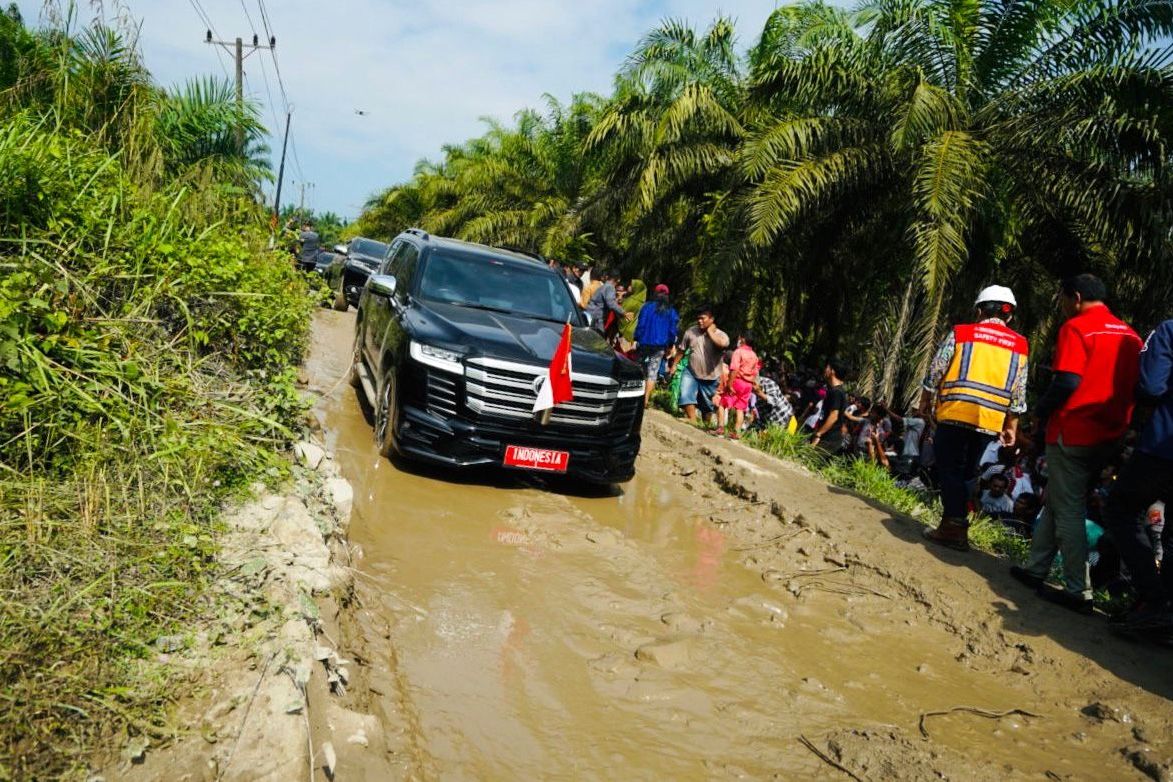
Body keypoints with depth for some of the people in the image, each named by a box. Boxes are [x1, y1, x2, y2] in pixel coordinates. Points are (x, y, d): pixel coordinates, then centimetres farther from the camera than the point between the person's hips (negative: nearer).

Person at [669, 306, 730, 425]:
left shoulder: (720, 335, -11)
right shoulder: (691, 331, -3)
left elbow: (723, 344, -37)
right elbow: (681, 350, 8)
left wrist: (710, 331, -22)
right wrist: (674, 365, 8)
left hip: (710, 376, -1)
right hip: (691, 372, 1)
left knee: (707, 405, 13)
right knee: (686, 395, -21)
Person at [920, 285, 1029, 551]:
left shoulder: (960, 333, 3)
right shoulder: (1019, 345, 12)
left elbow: (934, 372, 3)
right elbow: (1018, 394, 11)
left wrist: (925, 402, 16)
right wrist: (1011, 426, 18)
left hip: (954, 412, -3)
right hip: (990, 420, 3)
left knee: (950, 469, 2)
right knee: (966, 473, 13)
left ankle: (955, 526, -7)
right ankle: (953, 524, 15)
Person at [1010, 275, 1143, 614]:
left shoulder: (1076, 328, -11)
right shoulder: (1129, 335, 12)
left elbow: (1066, 382, -18)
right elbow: (1135, 386, 14)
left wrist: (1040, 412, -4)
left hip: (1073, 432, -7)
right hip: (1109, 435, 8)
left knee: (1068, 510, -1)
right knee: (1056, 501, 17)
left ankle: (1078, 591, 0)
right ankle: (1036, 569, 24)